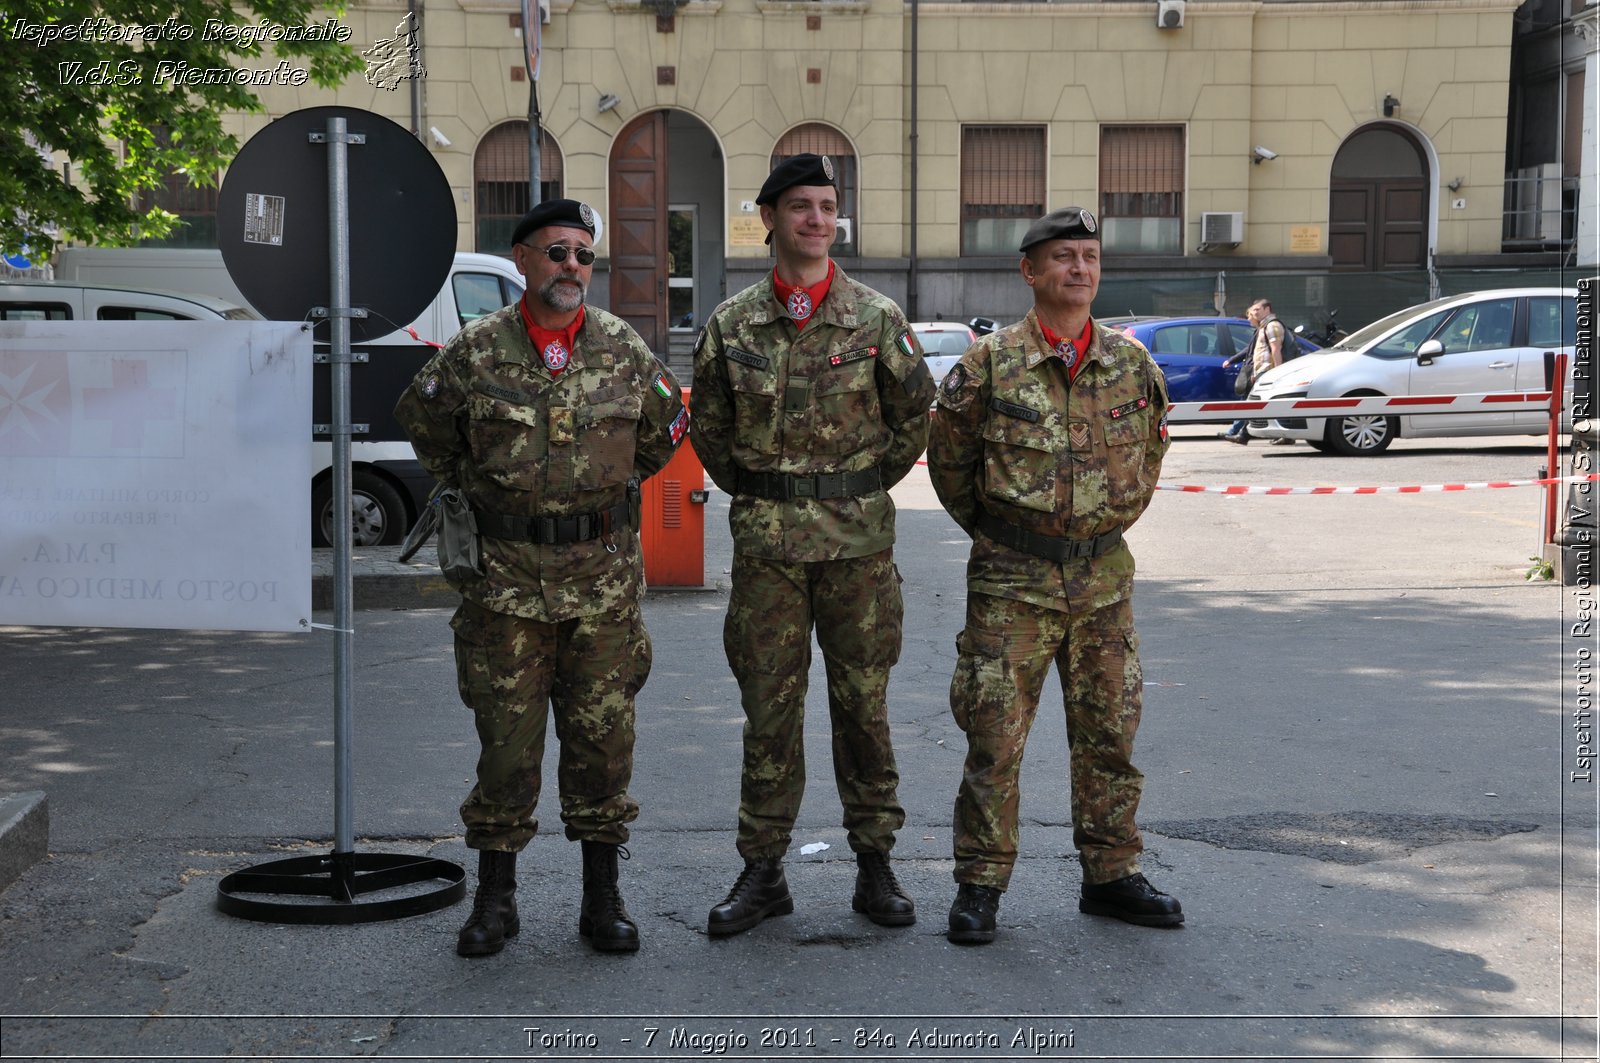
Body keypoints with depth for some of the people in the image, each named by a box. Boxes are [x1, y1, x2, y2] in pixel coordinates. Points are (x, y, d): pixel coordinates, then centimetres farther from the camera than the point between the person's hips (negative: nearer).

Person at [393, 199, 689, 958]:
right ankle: (495, 897, 15)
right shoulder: (475, 352, -2)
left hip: (603, 573, 2)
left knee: (603, 733, 5)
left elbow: (666, 427, 19)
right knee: (506, 736, 3)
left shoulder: (623, 349, 3)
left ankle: (602, 897, 16)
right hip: (505, 574, -1)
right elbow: (422, 420, 15)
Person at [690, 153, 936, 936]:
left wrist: (862, 489, 6)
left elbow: (915, 418, 8)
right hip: (764, 542, 1)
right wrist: (754, 491, 9)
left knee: (863, 702, 5)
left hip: (858, 539, -1)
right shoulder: (731, 325, 4)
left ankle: (875, 864, 16)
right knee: (768, 706, 5)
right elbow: (708, 425, 14)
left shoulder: (876, 320, 1)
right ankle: (763, 871, 13)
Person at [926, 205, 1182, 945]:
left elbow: (1149, 450, 20)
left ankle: (1111, 875, 23)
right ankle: (980, 884, 10)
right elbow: (949, 460, 5)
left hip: (1104, 578, 4)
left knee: (1110, 731, 10)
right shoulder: (989, 365, -6)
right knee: (995, 733, -1)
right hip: (1012, 580, -3)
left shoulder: (1132, 363, 5)